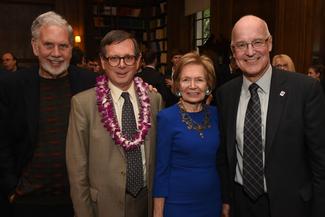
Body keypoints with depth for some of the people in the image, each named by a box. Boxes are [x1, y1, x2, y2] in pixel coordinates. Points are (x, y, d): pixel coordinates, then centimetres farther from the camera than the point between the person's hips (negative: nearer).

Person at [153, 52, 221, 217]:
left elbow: (220, 160, 7)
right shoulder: (167, 117, -15)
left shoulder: (215, 114, -2)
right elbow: (161, 169, -11)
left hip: (213, 200, 4)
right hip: (178, 203, -4)